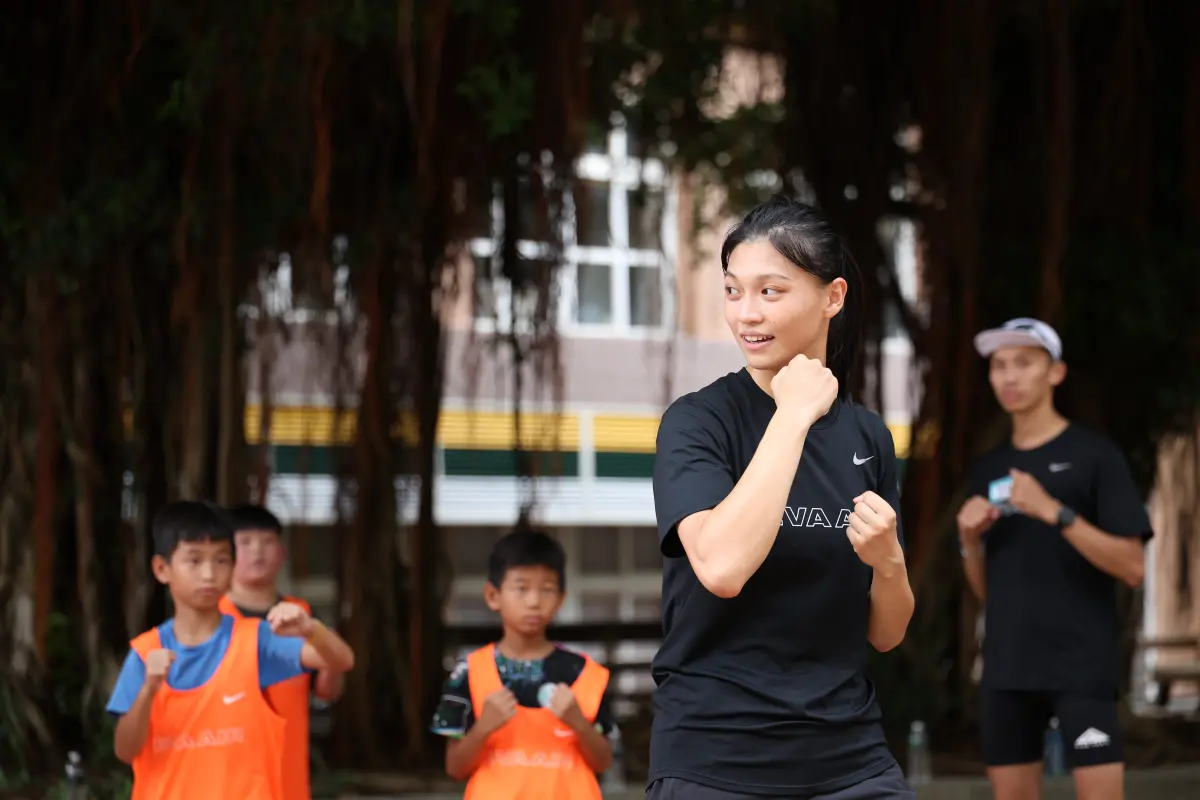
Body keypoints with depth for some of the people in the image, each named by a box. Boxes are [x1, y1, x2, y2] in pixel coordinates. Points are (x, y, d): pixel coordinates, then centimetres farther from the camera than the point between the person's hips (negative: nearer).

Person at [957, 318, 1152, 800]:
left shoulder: (1094, 455, -2)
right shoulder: (987, 470, 15)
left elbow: (1131, 568, -9)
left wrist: (1053, 512, -19)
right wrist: (970, 540, -2)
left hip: (1081, 666, -5)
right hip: (1006, 669, 6)